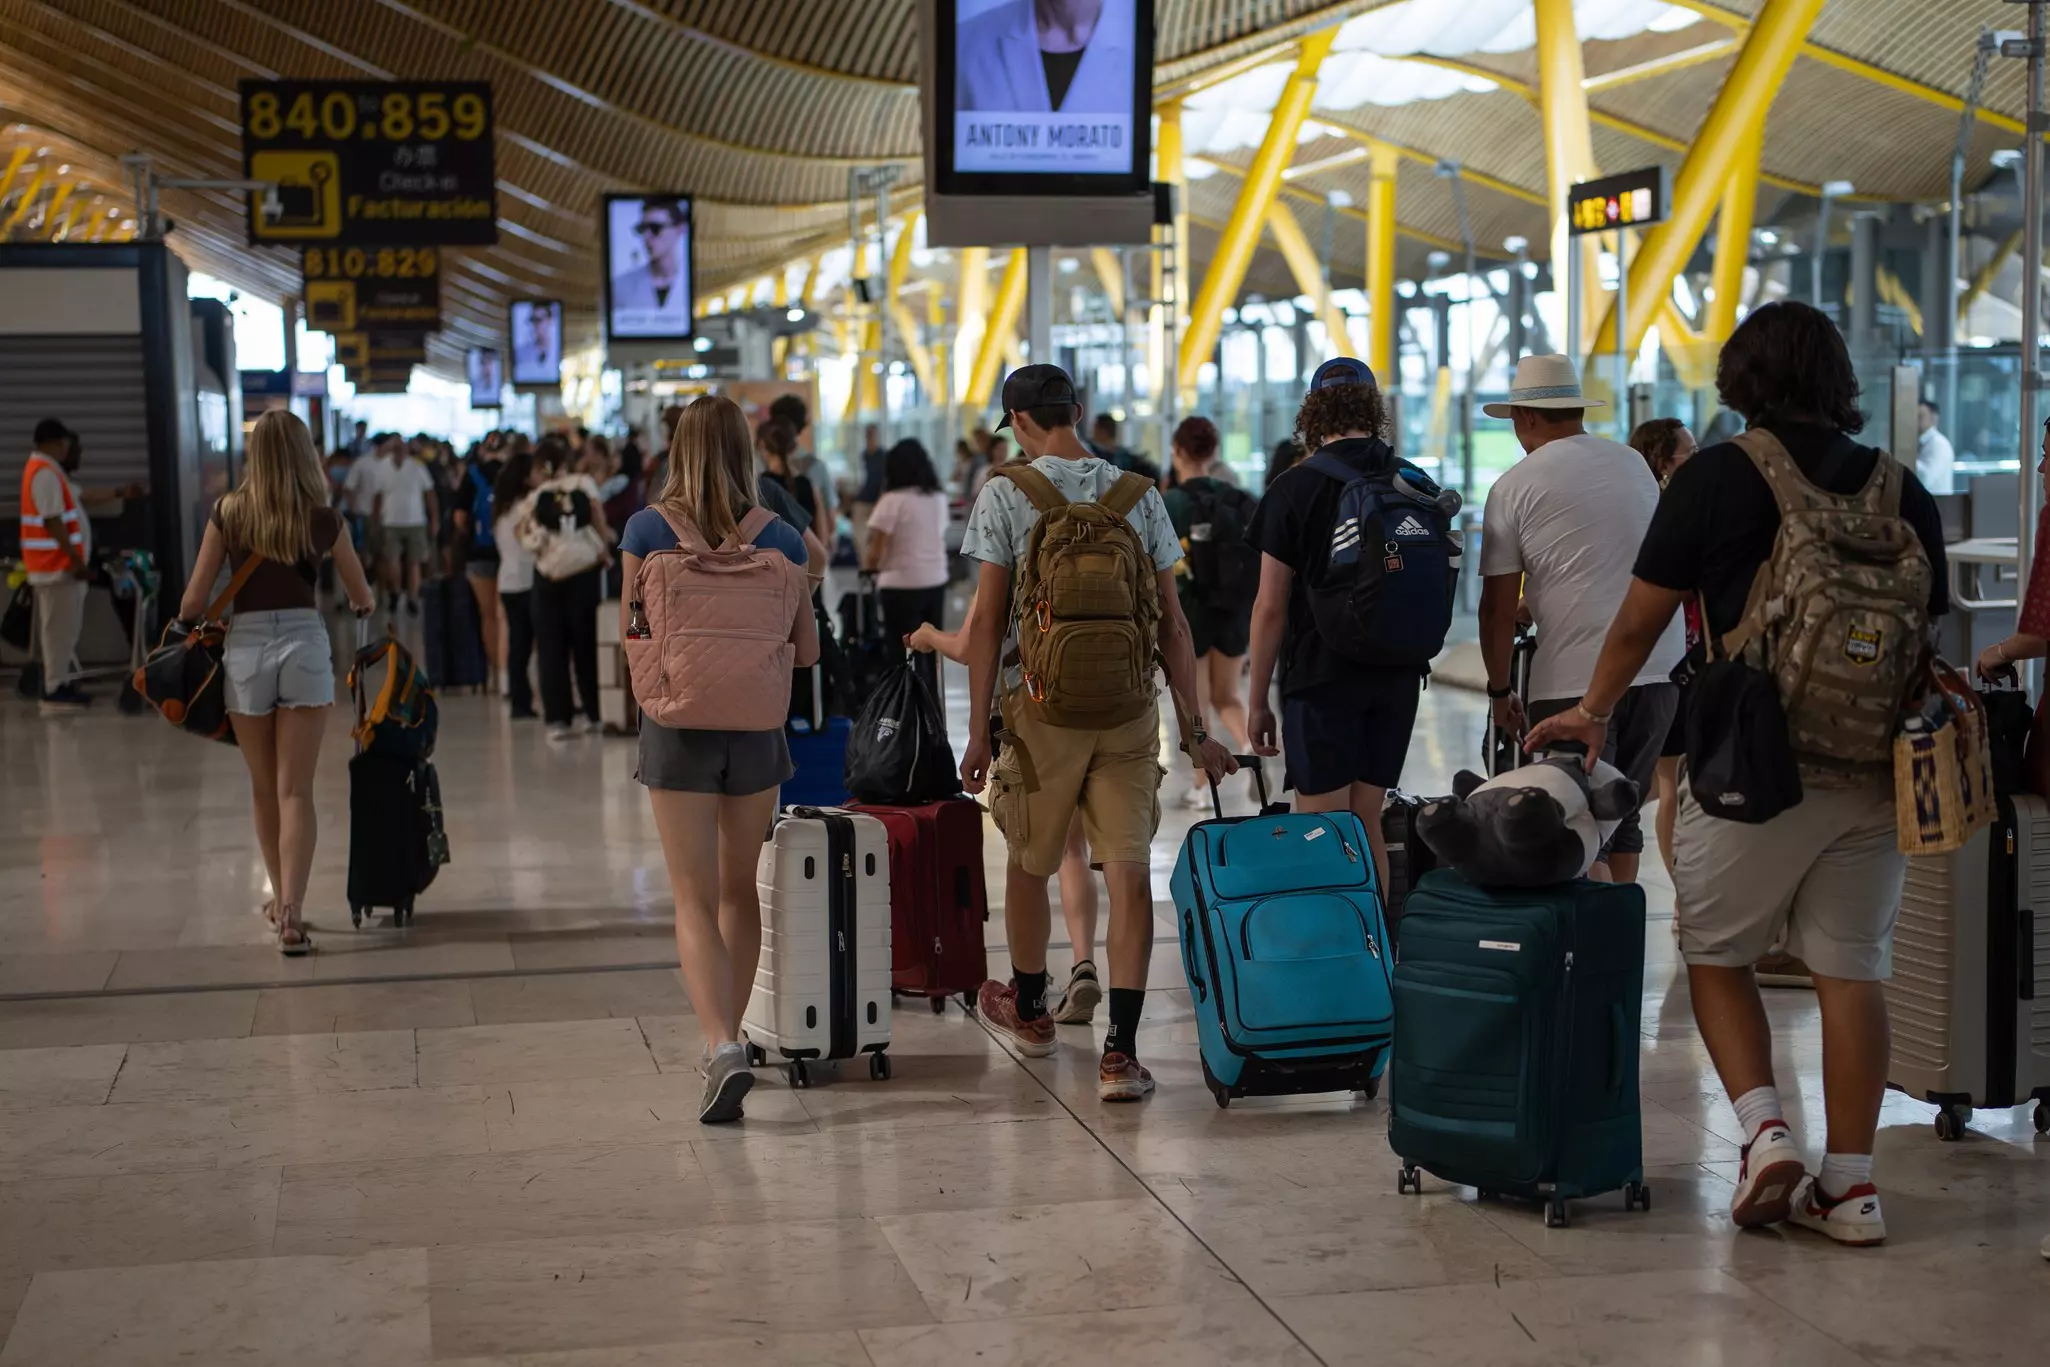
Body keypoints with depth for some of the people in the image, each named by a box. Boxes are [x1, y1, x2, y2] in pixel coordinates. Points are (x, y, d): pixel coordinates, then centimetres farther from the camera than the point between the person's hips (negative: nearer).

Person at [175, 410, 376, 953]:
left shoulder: (228, 513, -2)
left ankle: (281, 901, 29)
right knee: (296, 790, -1)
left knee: (265, 789, 16)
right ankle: (292, 911, -13)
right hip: (305, 643, -1)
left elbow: (194, 599, 0)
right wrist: (363, 602, 34)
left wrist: (185, 626, 22)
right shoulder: (323, 518, -1)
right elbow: (363, 598, 11)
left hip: (245, 647, 1)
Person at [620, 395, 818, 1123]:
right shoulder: (778, 536, -2)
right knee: (739, 888, 19)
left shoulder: (648, 530, -7)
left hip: (679, 727, -2)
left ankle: (723, 1047, -19)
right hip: (756, 727, 2)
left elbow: (629, 633, -1)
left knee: (694, 900, -1)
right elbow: (806, 648, 1)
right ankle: (727, 1040, 30)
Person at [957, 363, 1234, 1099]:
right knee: (1128, 872, -1)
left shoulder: (1006, 492, -3)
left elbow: (987, 620, -5)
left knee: (1028, 865, 17)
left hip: (1042, 706, -2)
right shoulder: (1140, 497, 6)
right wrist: (1194, 729, 9)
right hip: (1131, 708, 2)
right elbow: (1173, 624, 5)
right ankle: (1121, 1050, -8)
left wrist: (977, 730, -1)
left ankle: (1028, 1010, 37)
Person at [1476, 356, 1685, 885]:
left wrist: (1499, 690, 8)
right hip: (1661, 667, 5)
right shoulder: (1635, 464, 15)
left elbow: (1499, 607, -3)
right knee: (1623, 814, 17)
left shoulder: (1515, 486, -1)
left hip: (1574, 679, -5)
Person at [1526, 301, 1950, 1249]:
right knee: (1852, 970, 7)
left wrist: (1595, 709, 15)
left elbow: (1641, 618, 0)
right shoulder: (1902, 490, 7)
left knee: (1717, 956, 11)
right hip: (1871, 770, 4)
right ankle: (1850, 1183, 9)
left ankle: (1764, 1131, -5)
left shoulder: (1718, 477, -5)